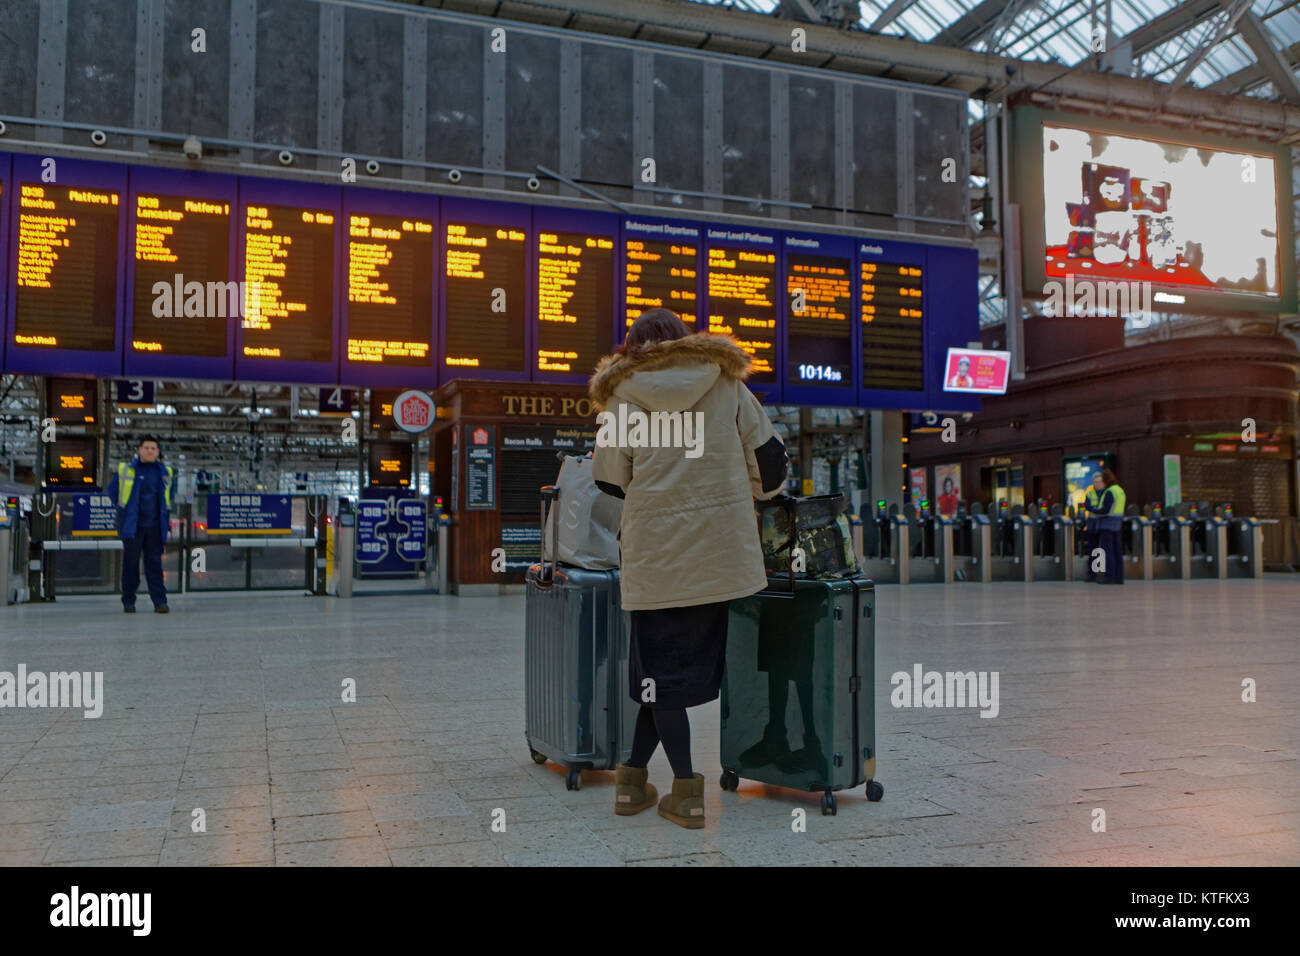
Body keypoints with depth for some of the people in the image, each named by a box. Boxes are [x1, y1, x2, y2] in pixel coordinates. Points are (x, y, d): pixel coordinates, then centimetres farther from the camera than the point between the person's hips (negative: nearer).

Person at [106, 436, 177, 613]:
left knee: (154, 563, 0)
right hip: (132, 526, -1)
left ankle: (159, 600, 0)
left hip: (155, 526, 1)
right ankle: (128, 601, 11)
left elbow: (169, 494, 24)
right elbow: (112, 491, 13)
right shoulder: (125, 470, 2)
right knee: (130, 563, 2)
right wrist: (126, 509, 11)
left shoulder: (165, 472, 9)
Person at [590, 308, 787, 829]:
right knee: (681, 661, 11)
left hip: (656, 550, -1)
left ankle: (686, 787, 10)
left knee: (661, 663, 8)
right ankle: (636, 775, 16)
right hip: (721, 546, 2)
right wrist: (764, 490, 30)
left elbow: (610, 480, 4)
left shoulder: (623, 395, 5)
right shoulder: (727, 384, 9)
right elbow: (769, 454, 9)